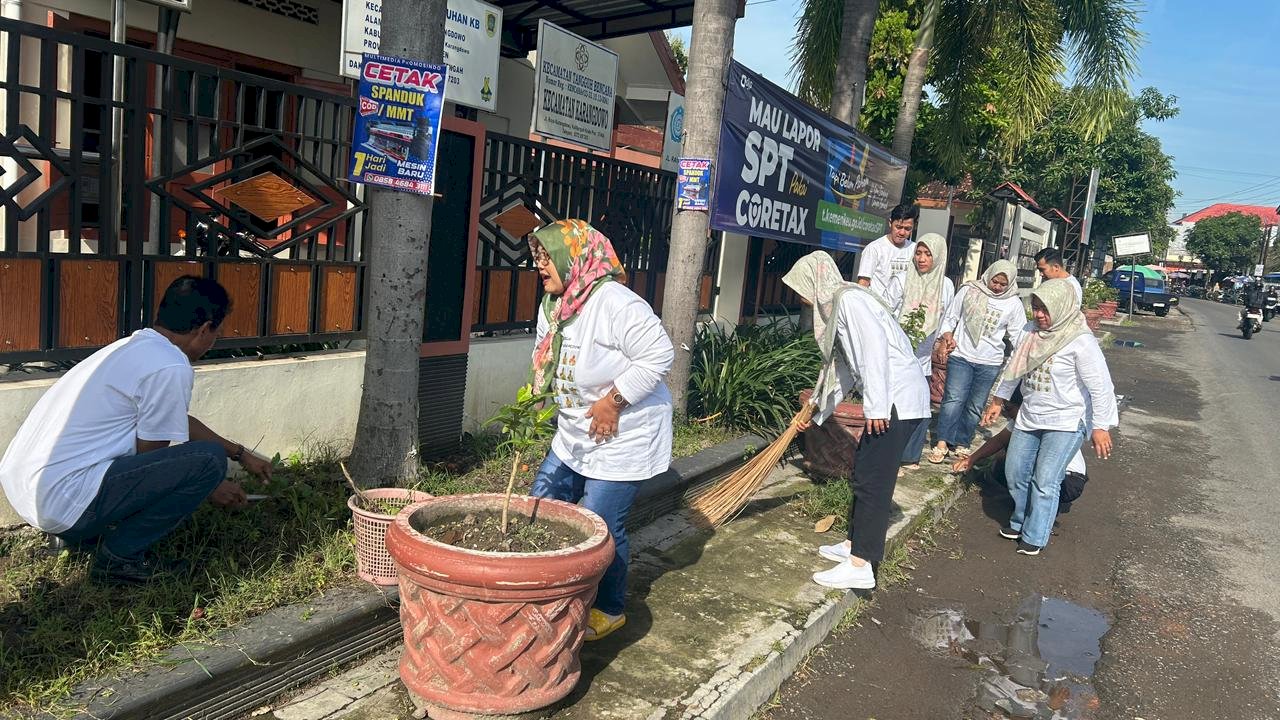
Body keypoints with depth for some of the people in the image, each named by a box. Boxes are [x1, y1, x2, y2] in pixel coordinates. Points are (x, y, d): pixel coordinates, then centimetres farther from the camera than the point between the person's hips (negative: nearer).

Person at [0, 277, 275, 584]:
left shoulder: (134, 347, 12)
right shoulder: (170, 367, -18)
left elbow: (182, 422, 25)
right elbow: (151, 458, -8)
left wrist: (241, 454, 32)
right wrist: (208, 487, 8)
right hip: (63, 500, -10)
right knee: (208, 459, -14)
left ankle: (84, 533, 17)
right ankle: (119, 556, -3)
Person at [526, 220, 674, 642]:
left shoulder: (614, 302, -24)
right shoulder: (552, 304, 5)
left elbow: (658, 355, -26)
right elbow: (545, 361, 17)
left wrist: (612, 401, -22)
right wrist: (536, 399, -1)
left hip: (623, 437, -9)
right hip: (574, 435, 9)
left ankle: (610, 611, 22)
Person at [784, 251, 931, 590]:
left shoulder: (849, 299, -11)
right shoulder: (837, 306, 20)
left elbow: (875, 348, -23)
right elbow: (843, 369, 25)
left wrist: (876, 406, -24)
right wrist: (815, 414, 29)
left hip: (897, 399, -10)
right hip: (889, 400, 10)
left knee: (873, 481, -7)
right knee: (864, 474, 17)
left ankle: (860, 566, -3)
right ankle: (855, 544, 28)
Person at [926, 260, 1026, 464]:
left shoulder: (1014, 304, 2)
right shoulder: (969, 291, 0)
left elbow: (1018, 336, 6)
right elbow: (950, 317, 7)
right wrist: (948, 336, -10)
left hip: (990, 363, 2)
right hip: (961, 356, -1)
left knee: (975, 406, 7)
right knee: (954, 399, -10)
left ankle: (961, 443, 20)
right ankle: (942, 443, -6)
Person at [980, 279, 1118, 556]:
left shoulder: (1081, 342, -18)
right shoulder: (1033, 335, 1)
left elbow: (1101, 387, -19)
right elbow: (1014, 368, 14)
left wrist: (1101, 427, -21)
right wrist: (998, 401, 18)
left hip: (1065, 423, -7)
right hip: (1029, 418, 7)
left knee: (1045, 481, -6)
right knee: (1015, 473, 12)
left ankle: (1035, 537, 8)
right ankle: (1021, 521, 33)